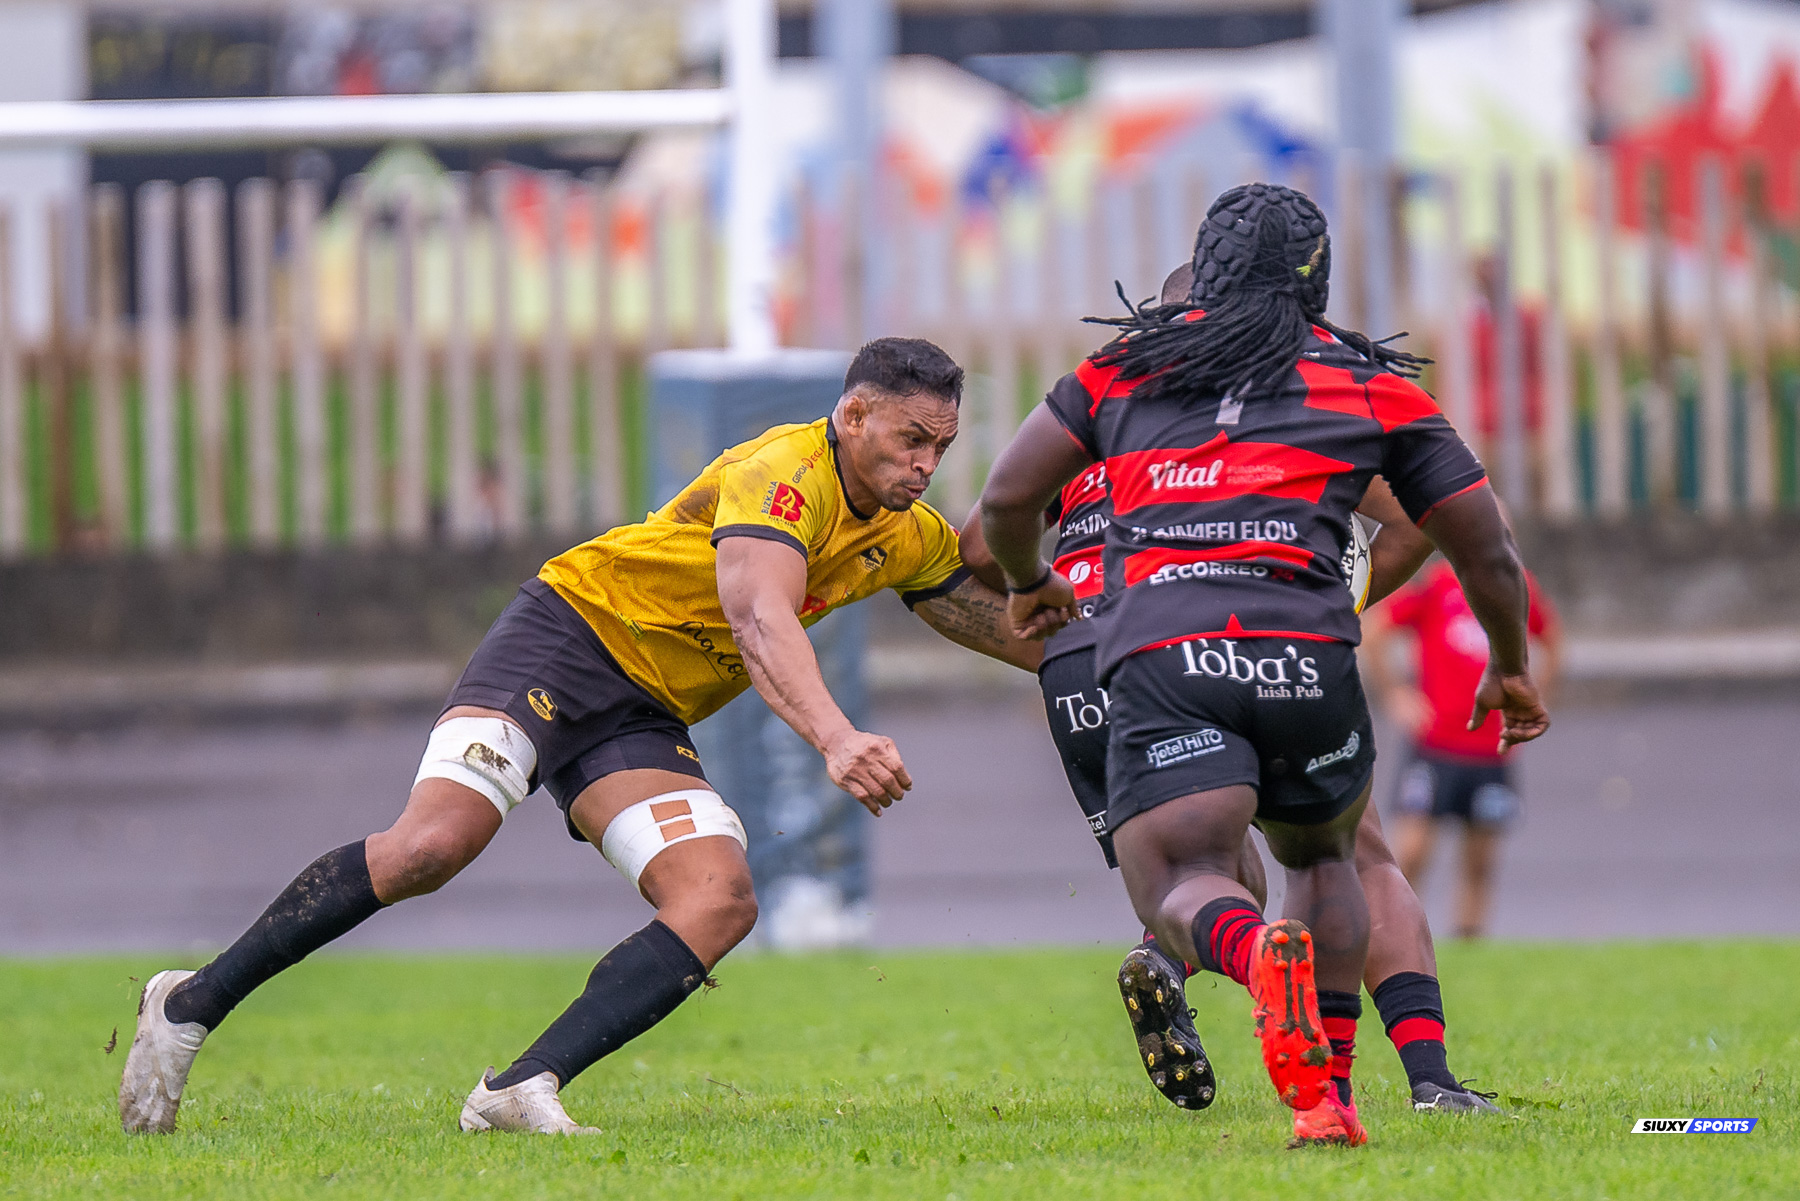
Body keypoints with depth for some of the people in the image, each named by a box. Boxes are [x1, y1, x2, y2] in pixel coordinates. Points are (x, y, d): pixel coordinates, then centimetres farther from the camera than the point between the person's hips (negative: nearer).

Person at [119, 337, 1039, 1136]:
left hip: (643, 720, 8)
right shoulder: (784, 472, -20)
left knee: (721, 902, -18)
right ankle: (192, 1007, -13)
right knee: (430, 845, -27)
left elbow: (1000, 623, 27)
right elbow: (760, 621, -37)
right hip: (568, 637, -8)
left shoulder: (910, 540, 8)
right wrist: (834, 740, -51)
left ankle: (520, 1092, -25)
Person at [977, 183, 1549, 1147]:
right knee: (1324, 856, 27)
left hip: (1157, 660, -1)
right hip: (1303, 658, 1)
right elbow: (1487, 555, 21)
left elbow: (1007, 499, 18)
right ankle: (1328, 1097, 13)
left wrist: (1029, 584, 40)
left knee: (1178, 891, -5)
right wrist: (1510, 670, 39)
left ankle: (1258, 952, -42)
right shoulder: (1376, 387, 19)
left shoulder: (1126, 365, 21)